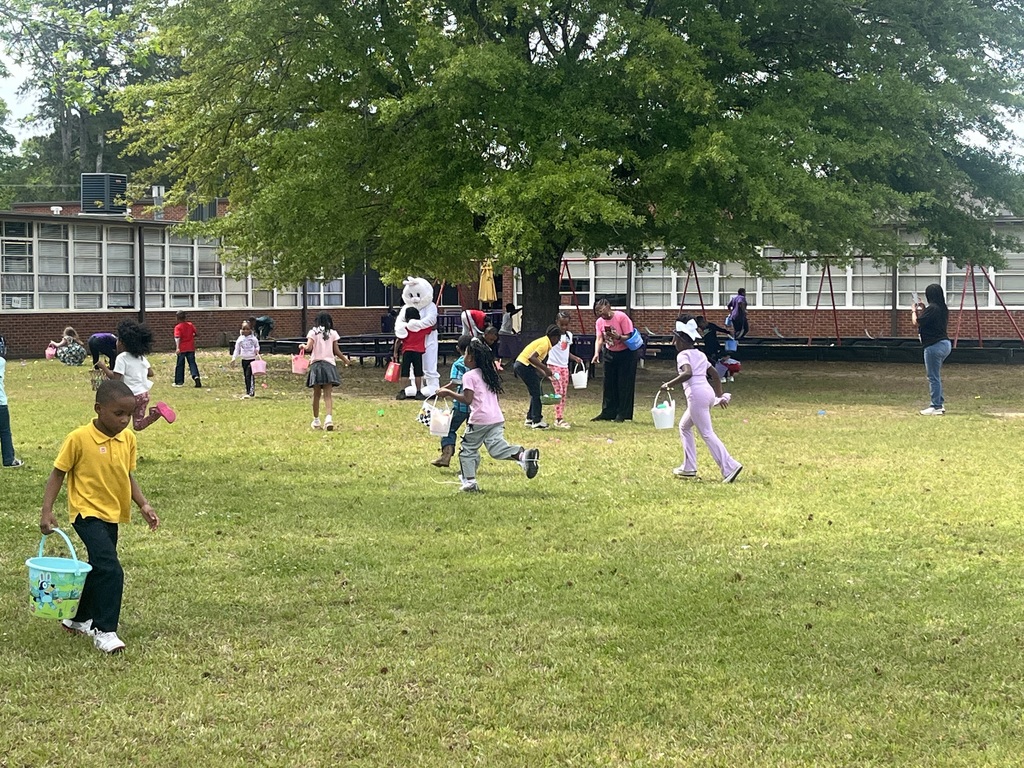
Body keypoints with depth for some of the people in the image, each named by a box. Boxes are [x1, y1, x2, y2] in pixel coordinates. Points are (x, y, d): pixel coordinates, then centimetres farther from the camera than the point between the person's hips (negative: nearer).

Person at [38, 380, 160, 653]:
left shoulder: (128, 439, 1)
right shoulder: (79, 438, -16)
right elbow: (58, 474, -9)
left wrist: (143, 505, 0)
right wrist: (47, 511, -15)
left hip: (112, 515, 7)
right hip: (87, 514, -7)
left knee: (99, 569, 20)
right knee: (111, 570, -18)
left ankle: (78, 619, 40)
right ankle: (104, 631, -7)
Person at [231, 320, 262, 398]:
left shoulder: (253, 338, 0)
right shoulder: (240, 339, 6)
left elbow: (257, 346, 12)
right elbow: (237, 350, 10)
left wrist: (257, 350, -10)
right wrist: (234, 358, 1)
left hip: (252, 359, -4)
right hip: (244, 359, 4)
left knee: (249, 376, -15)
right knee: (245, 377, 8)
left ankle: (250, 392, -17)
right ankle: (248, 391, 17)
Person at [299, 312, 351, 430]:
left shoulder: (313, 332, 2)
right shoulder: (333, 333, 6)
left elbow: (308, 348, -9)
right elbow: (336, 351, 5)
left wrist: (302, 346, 12)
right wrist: (345, 359, 21)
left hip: (316, 364, 0)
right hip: (329, 364, 0)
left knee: (316, 394, 10)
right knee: (328, 394, -6)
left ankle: (316, 420, 19)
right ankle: (328, 417, -26)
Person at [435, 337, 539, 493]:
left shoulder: (469, 376, -5)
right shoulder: (490, 373, 18)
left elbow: (467, 399, -13)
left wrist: (449, 392, -5)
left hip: (479, 419, -6)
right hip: (497, 417, 6)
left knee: (467, 449, 8)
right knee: (497, 448, -4)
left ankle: (469, 481, 3)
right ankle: (523, 455, -27)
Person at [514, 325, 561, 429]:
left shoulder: (543, 341, 18)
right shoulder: (545, 343, -12)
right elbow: (532, 358, -25)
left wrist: (545, 374, 18)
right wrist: (545, 369, -21)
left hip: (520, 365, 10)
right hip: (524, 365, -10)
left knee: (535, 393, 16)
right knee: (536, 393, -5)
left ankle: (530, 419, 22)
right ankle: (537, 421, -3)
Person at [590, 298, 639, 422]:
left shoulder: (621, 317, -19)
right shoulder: (600, 321, -3)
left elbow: (629, 337, -19)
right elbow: (599, 339, -11)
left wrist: (618, 337, -37)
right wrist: (596, 354, -27)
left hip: (626, 353, -5)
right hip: (610, 354, 5)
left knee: (624, 384, -3)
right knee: (609, 384, 6)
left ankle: (622, 414, 2)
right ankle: (607, 413, 13)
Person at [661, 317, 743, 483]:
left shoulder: (683, 355, -5)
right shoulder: (700, 354, 21)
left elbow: (688, 373, -24)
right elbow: (715, 374, 23)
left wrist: (669, 384, -17)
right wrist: (720, 395, 28)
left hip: (697, 395, -9)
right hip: (708, 393, 9)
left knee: (707, 433, -9)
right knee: (684, 426, 23)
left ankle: (730, 466, -19)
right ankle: (688, 468, 22)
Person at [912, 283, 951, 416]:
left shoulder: (932, 308, -17)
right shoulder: (943, 309, 10)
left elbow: (916, 323, -14)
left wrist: (914, 311, 2)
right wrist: (923, 310, 19)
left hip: (934, 345, -10)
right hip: (945, 343, 10)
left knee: (933, 377, -4)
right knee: (936, 376, 20)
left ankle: (936, 407, -2)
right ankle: (940, 403, 24)